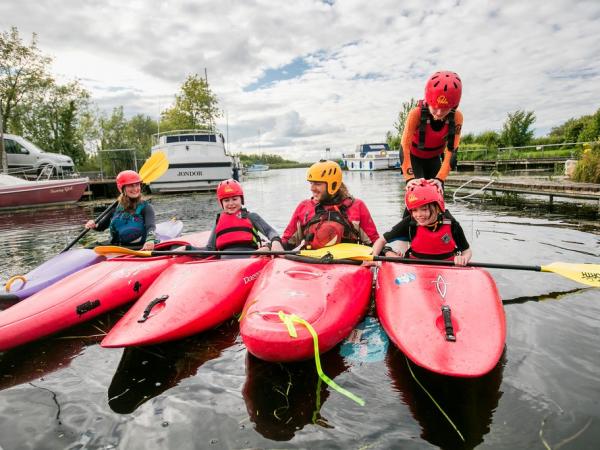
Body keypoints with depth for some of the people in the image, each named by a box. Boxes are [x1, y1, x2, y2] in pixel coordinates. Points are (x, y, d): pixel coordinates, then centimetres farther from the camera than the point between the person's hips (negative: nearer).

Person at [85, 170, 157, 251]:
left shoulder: (145, 207, -2)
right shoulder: (117, 208, 12)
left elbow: (151, 226, -19)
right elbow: (101, 226, 20)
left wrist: (150, 240, -41)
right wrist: (94, 225, -4)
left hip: (141, 249, -3)